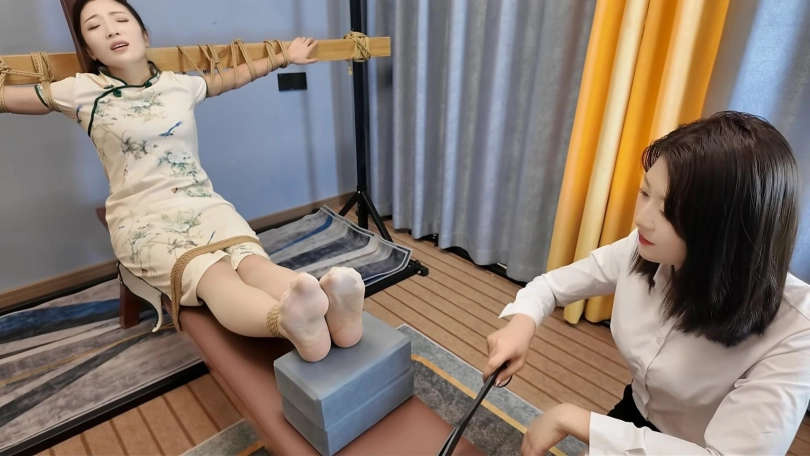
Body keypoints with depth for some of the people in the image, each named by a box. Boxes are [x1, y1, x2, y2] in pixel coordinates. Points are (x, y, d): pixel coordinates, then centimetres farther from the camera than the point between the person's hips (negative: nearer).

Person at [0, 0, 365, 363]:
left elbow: (230, 78, 29)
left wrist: (284, 58, 37)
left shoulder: (180, 84, 14)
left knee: (252, 261, -32)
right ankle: (287, 322, -64)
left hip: (203, 204, 3)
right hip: (140, 219, -2)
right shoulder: (82, 92, 4)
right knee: (211, 275, -36)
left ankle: (329, 307, -60)